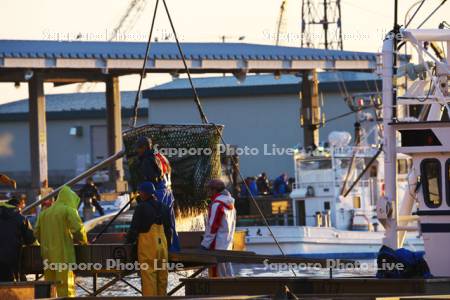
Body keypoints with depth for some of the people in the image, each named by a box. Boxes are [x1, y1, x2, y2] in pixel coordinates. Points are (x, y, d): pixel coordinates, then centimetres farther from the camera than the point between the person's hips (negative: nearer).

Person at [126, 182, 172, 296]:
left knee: (148, 278, -6)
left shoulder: (141, 208, -10)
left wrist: (129, 241, 5)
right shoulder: (164, 208, 11)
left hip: (147, 247, -7)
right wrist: (167, 246, 22)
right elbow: (168, 230, 16)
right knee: (162, 277, 12)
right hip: (162, 246, 7)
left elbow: (134, 228, -9)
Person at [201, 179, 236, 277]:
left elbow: (212, 227, -16)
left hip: (218, 247, -9)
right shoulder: (230, 205, 15)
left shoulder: (217, 204, -13)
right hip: (227, 246, 9)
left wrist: (205, 244, -13)